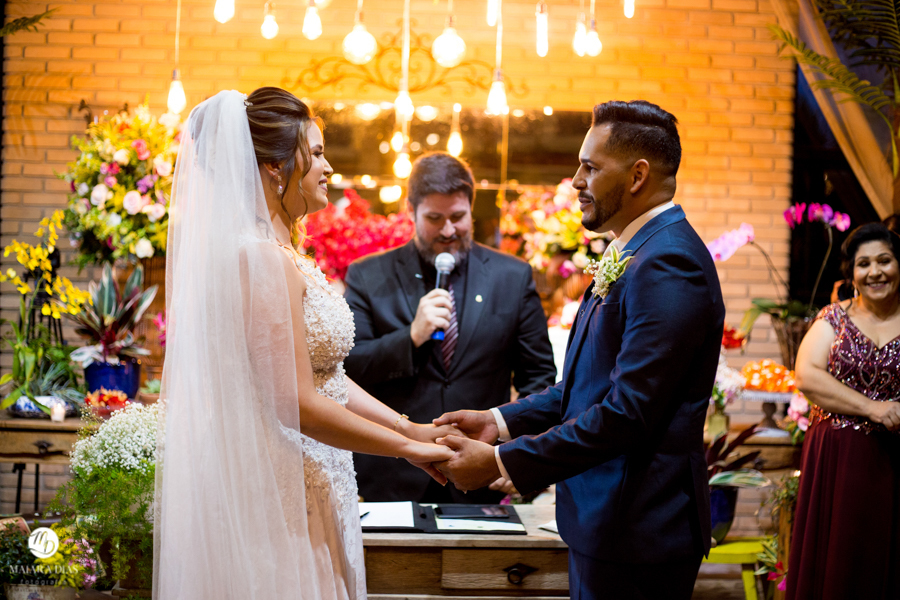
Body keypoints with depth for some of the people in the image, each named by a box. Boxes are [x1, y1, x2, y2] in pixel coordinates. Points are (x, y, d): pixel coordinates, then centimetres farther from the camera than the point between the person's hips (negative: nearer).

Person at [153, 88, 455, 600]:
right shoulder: (263, 259, -19)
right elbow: (298, 404, -22)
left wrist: (410, 428, 8)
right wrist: (408, 448, -13)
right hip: (281, 494, -10)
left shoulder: (284, 255, 12)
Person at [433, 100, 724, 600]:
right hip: (605, 520, 9)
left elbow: (627, 412, -25)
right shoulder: (630, 255, 14)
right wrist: (501, 421, 6)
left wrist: (501, 462, -21)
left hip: (637, 530, -9)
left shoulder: (668, 264, -20)